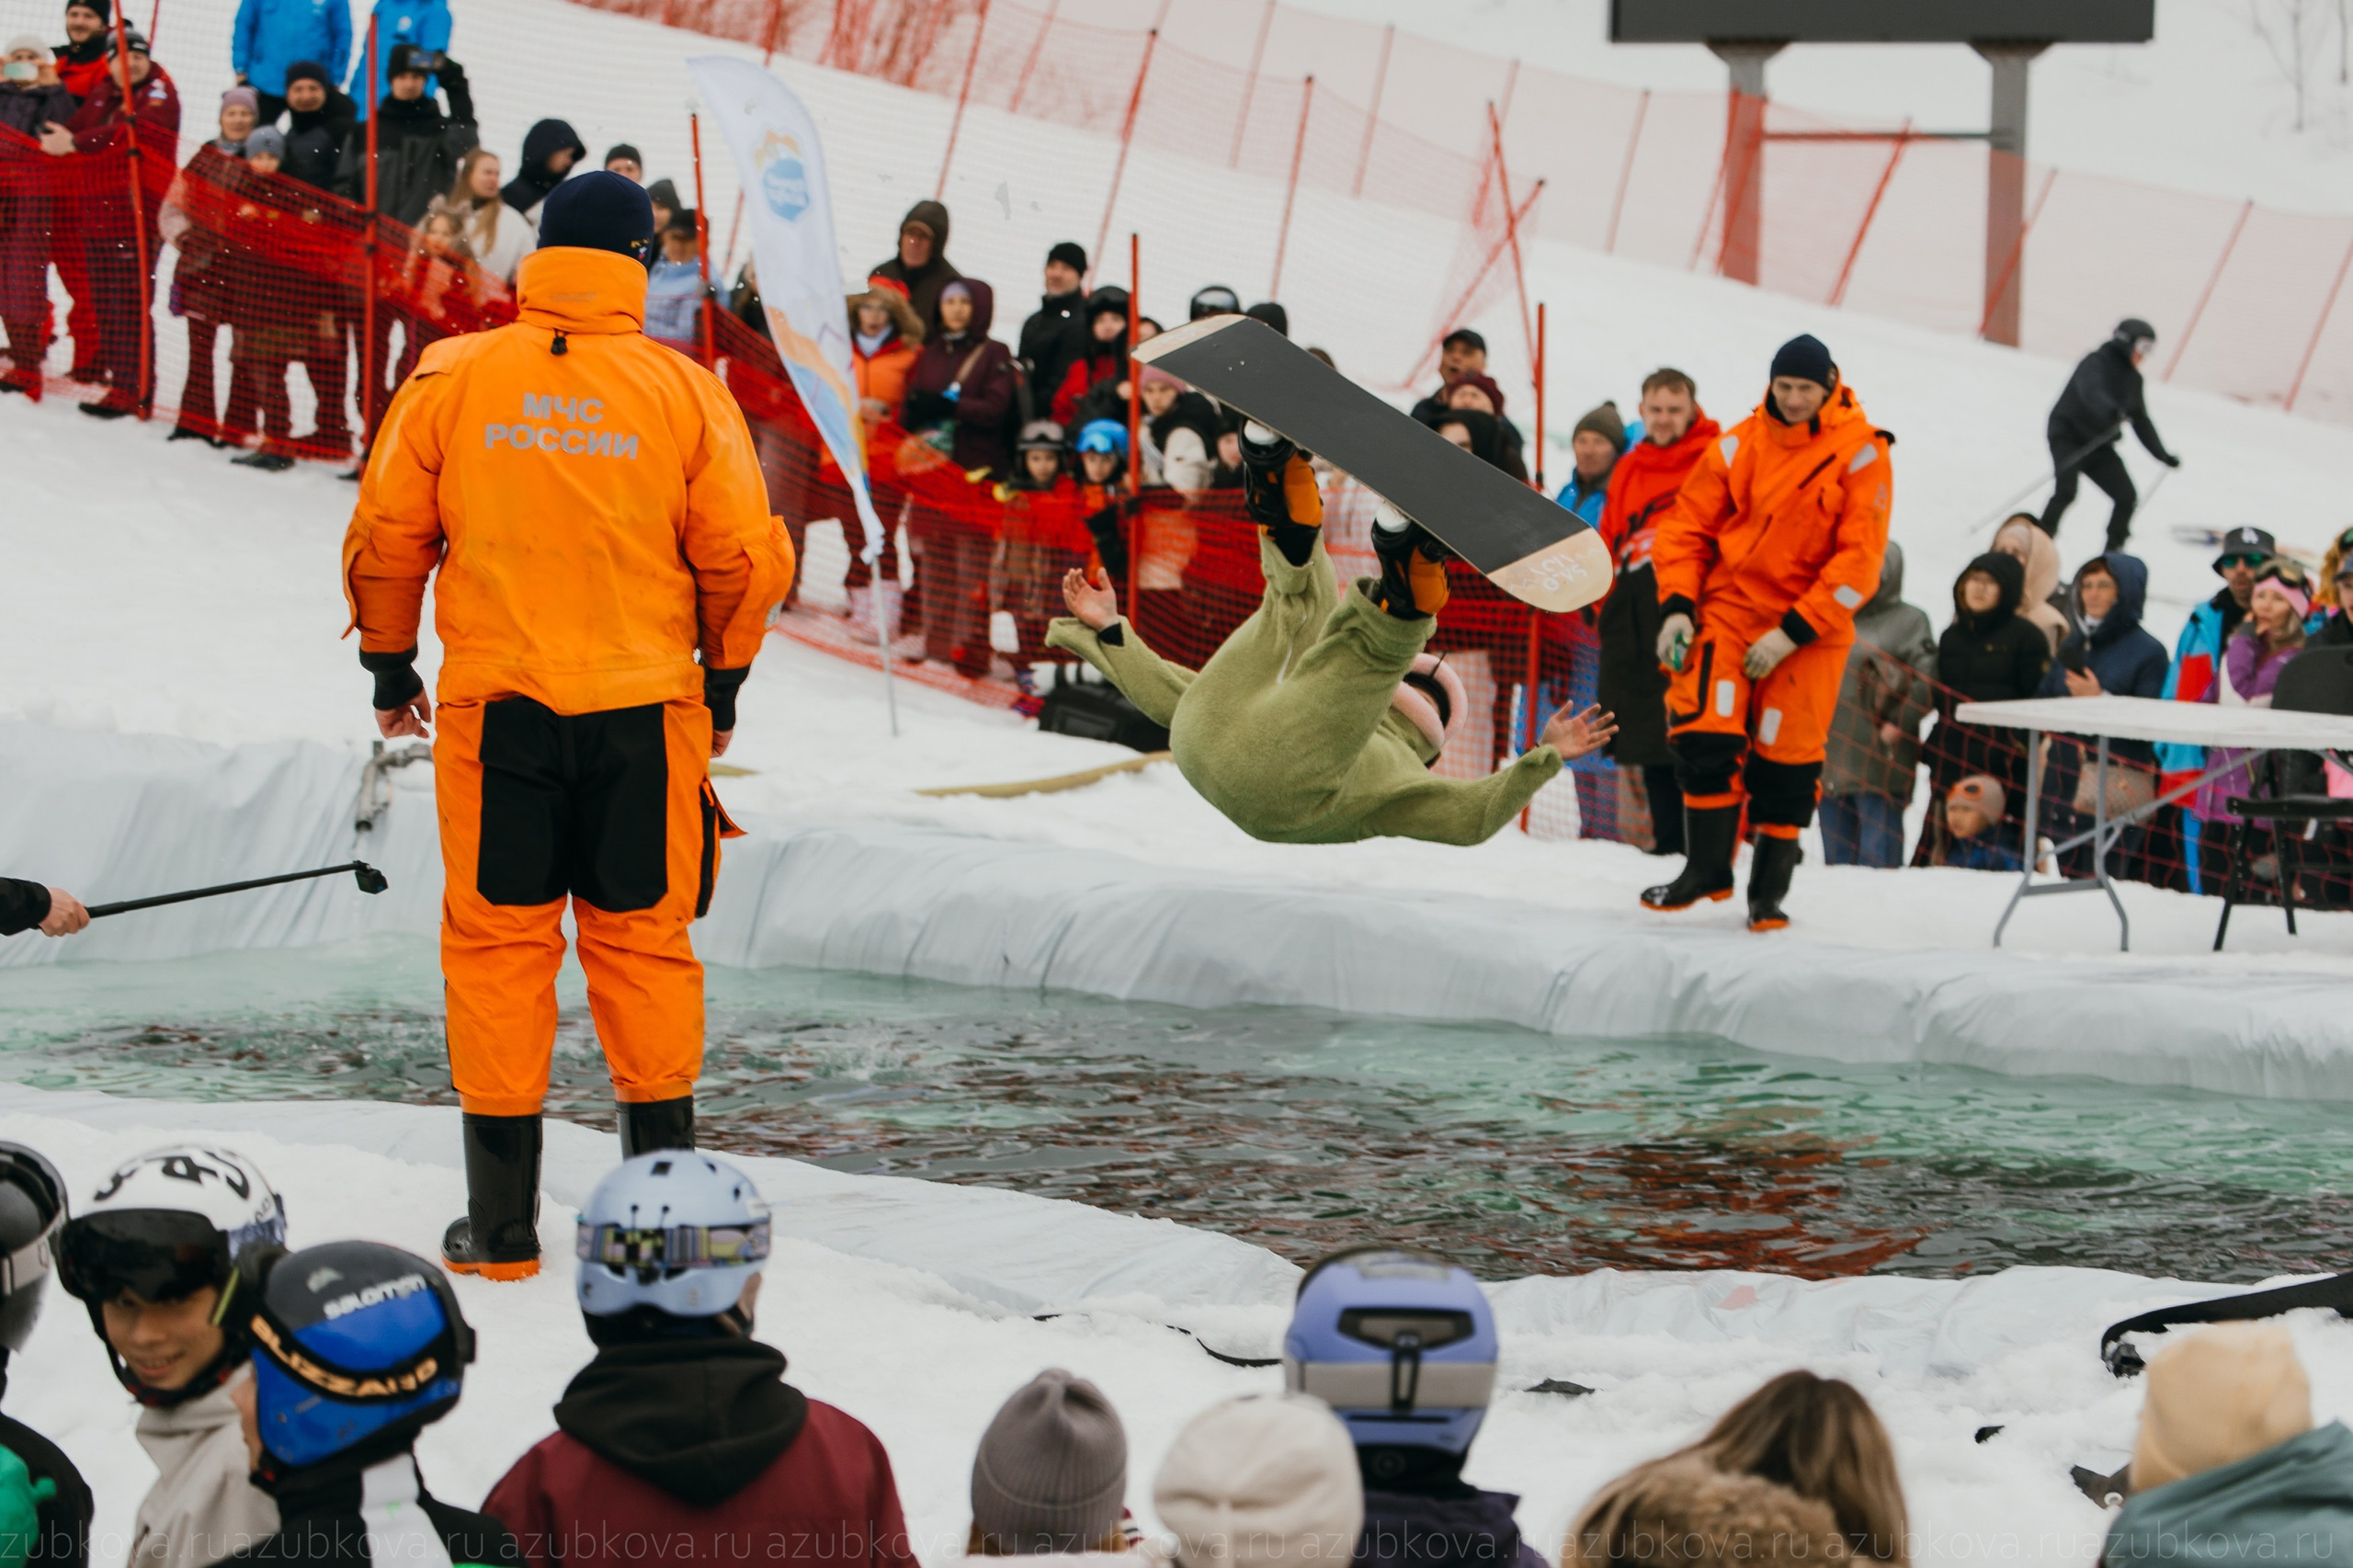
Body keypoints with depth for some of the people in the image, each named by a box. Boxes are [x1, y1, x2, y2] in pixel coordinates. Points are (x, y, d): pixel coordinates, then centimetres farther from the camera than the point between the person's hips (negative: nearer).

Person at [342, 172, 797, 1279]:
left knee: (498, 944, 6)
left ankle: (501, 1225, 6)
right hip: (644, 705, 0)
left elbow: (387, 536, 3)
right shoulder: (684, 391, -3)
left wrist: (388, 666, 18)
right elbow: (743, 558, 0)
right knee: (643, 943, 11)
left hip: (494, 702, 0)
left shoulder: (451, 378, -2)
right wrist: (724, 681, 16)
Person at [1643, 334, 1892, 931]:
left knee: (1786, 757, -3)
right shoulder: (1740, 446, 1)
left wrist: (1792, 632, -15)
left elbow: (1859, 561, -10)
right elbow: (1687, 526, 8)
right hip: (1730, 607, 2)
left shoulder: (1861, 455, -7)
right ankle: (1706, 869, 5)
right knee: (1705, 733, -10)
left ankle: (1770, 890, 11)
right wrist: (1676, 607, -6)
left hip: (1811, 626, -2)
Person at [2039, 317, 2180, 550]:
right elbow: (2091, 393, -37)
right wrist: (2112, 412, -56)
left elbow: (2141, 421, 18)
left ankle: (2113, 552, 16)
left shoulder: (2132, 378, 8)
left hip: (2099, 444, 7)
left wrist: (2162, 454, 17)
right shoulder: (2095, 364, -16)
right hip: (2068, 436, -7)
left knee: (2126, 498, 0)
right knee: (2066, 491, -26)